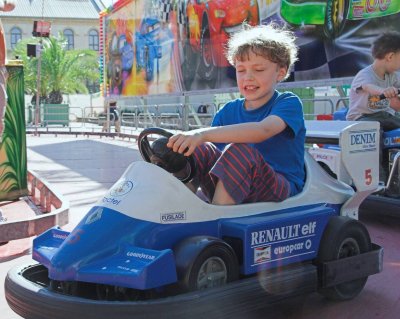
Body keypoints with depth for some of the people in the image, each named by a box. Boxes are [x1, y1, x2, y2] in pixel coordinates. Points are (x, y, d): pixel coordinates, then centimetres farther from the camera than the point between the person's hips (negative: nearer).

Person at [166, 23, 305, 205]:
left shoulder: (288, 103, -6)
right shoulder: (228, 111, 11)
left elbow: (263, 130, -29)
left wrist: (203, 134, -40)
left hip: (283, 191, -4)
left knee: (239, 151, -32)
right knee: (199, 149, -17)